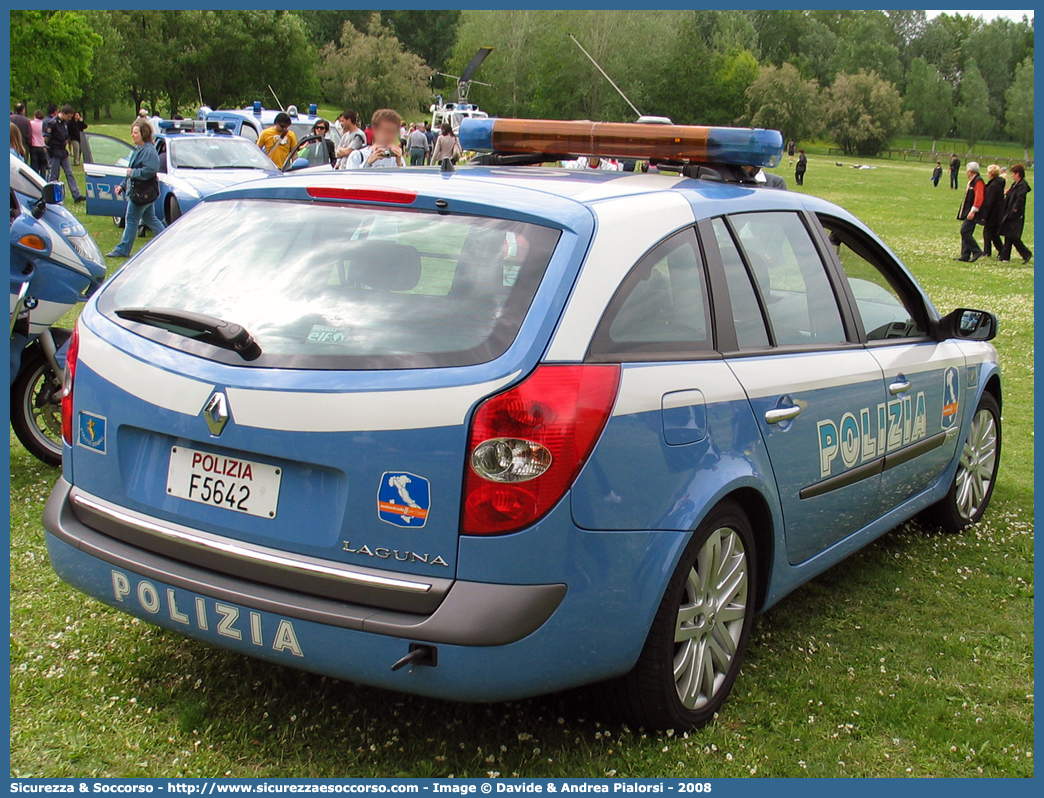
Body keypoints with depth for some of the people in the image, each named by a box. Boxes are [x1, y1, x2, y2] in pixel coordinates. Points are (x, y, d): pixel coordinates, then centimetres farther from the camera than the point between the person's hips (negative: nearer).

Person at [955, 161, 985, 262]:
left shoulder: (978, 181, -14)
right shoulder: (972, 181, 17)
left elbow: (978, 198, -22)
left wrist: (973, 211, -26)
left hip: (972, 213, -10)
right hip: (967, 212, 10)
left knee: (965, 231, -16)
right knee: (966, 233, 8)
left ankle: (977, 251, -9)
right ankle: (965, 256, 10)